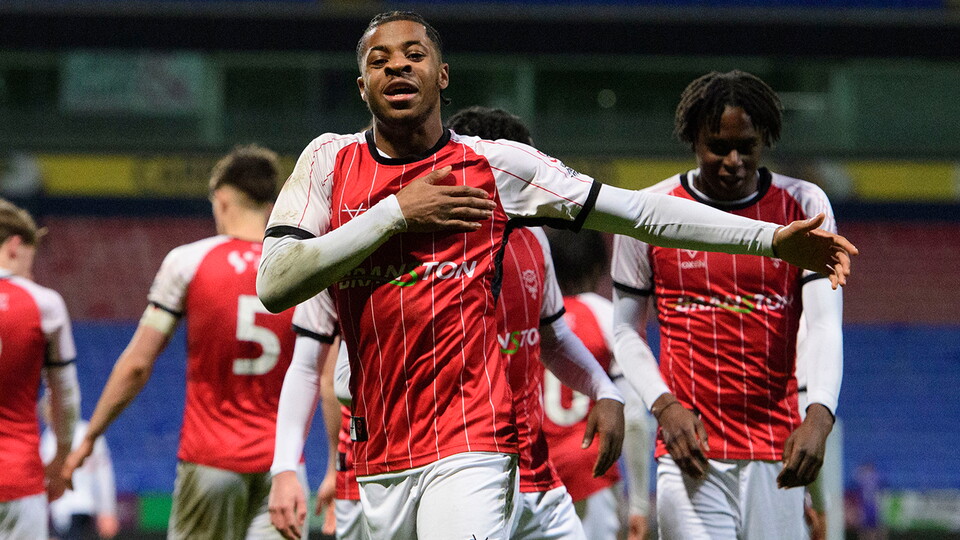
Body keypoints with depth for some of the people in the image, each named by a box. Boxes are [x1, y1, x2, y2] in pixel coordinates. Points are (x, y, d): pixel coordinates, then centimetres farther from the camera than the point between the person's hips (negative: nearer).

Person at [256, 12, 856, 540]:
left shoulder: (496, 163, 4)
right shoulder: (329, 161, 7)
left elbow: (637, 211, 6)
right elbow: (274, 284, -4)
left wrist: (772, 238, 1)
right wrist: (396, 213, -8)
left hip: (468, 448, -2)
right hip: (375, 460, 2)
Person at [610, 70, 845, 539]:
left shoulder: (804, 206, 4)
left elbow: (825, 324, -3)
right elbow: (626, 330, 11)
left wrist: (819, 416, -20)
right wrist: (664, 405, -6)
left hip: (778, 448, 1)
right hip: (691, 447, -1)